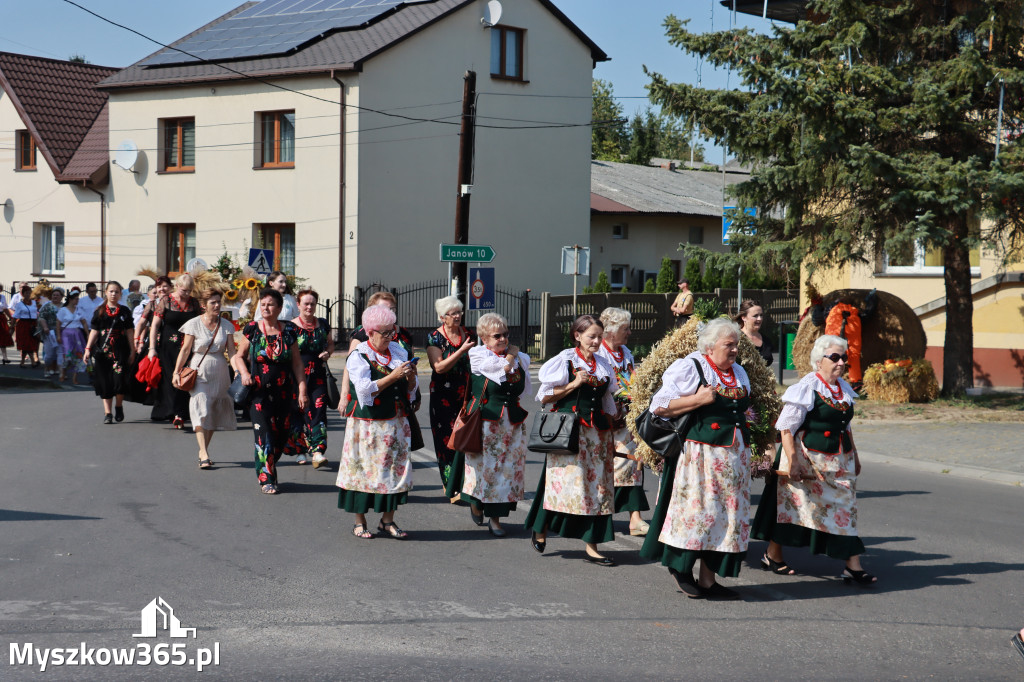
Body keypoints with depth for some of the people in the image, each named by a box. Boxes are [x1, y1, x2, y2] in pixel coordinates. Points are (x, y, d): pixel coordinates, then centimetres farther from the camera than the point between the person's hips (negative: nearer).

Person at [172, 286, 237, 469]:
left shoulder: (226, 325, 4)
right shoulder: (194, 324, -3)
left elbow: (231, 351, 4)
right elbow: (185, 350, -1)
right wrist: (176, 372, -8)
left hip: (219, 372, 3)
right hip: (199, 371, -3)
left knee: (213, 413, 7)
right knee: (201, 410, -15)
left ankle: (203, 450, 21)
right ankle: (204, 455, -21)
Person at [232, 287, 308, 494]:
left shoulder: (289, 330, 3)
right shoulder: (252, 329, 0)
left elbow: (297, 362, 4)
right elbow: (239, 356, 8)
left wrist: (302, 390, -2)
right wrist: (244, 373, -12)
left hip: (284, 392, 2)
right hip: (259, 392, -2)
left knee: (282, 436, 5)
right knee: (264, 435, -6)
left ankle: (268, 467, 28)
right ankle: (266, 478, 2)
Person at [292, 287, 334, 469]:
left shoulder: (322, 324, 9)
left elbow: (330, 343, 23)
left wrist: (327, 353, 1)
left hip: (318, 374, 2)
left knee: (319, 409, -11)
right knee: (300, 412, 4)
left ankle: (318, 450, -18)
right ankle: (302, 450, 19)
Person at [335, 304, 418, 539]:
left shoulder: (398, 351, 11)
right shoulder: (358, 356, -6)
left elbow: (409, 391, 15)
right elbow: (365, 391, -17)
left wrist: (410, 377, -7)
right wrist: (393, 376, -21)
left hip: (396, 422, 5)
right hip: (367, 424, -5)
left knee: (396, 467, 2)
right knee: (364, 468, -2)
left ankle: (387, 520, 11)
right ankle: (359, 521, 9)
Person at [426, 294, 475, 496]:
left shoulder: (468, 334, 8)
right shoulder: (434, 337, -5)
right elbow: (439, 367, -15)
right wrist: (462, 350, -21)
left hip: (465, 394, 4)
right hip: (443, 396, -4)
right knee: (447, 440, -6)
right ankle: (453, 489, -5)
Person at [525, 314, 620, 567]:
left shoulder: (603, 365, 12)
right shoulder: (565, 360, -4)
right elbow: (545, 397, -7)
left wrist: (612, 417, 12)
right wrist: (575, 384, -13)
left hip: (596, 432, 5)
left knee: (596, 486, 2)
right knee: (566, 482, -5)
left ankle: (591, 545, 5)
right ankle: (540, 531, 19)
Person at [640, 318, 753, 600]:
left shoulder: (739, 372, 17)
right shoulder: (689, 368, -5)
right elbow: (659, 406, -12)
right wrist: (698, 399, -18)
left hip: (734, 455, 7)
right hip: (698, 453, -7)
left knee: (729, 515, 3)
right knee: (697, 508, -8)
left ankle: (708, 580, 9)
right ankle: (681, 568, 13)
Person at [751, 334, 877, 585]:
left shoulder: (843, 389, 10)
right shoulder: (806, 388, -13)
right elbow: (786, 427, -15)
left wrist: (854, 456, 21)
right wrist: (792, 461, -20)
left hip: (838, 461, 7)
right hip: (807, 460, -7)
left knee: (845, 507, 0)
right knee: (793, 505, 4)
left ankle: (853, 566, 0)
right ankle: (773, 555, 22)